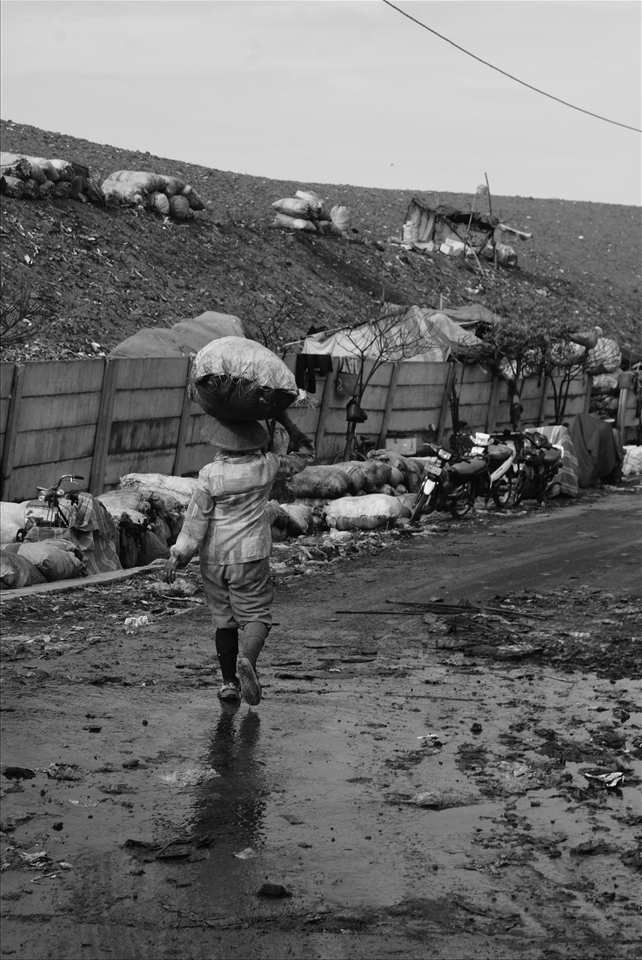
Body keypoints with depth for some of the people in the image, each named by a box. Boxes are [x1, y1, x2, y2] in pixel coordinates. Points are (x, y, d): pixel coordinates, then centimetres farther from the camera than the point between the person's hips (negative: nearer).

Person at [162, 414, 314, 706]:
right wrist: (286, 421, 14)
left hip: (213, 559, 1)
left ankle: (229, 682, 17)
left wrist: (177, 556, -3)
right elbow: (304, 455, 12)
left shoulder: (210, 475, -12)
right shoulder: (266, 466, -6)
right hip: (250, 556, -1)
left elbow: (195, 519, -9)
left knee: (224, 620, 12)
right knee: (256, 615, 3)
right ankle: (246, 659, -27)